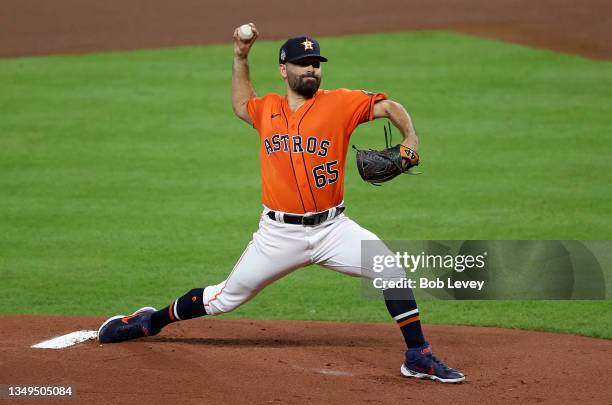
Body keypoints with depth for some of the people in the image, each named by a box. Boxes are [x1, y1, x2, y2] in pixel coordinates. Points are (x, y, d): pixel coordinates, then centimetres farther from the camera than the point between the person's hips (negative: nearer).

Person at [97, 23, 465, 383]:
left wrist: (410, 139, -23)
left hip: (332, 229, -1)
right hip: (279, 233, 1)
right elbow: (241, 105, 30)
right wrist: (240, 57, 22)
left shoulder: (340, 103, -3)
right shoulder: (267, 109, 7)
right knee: (226, 298, 8)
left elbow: (390, 107, -5)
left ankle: (418, 357, -7)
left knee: (394, 273, -17)